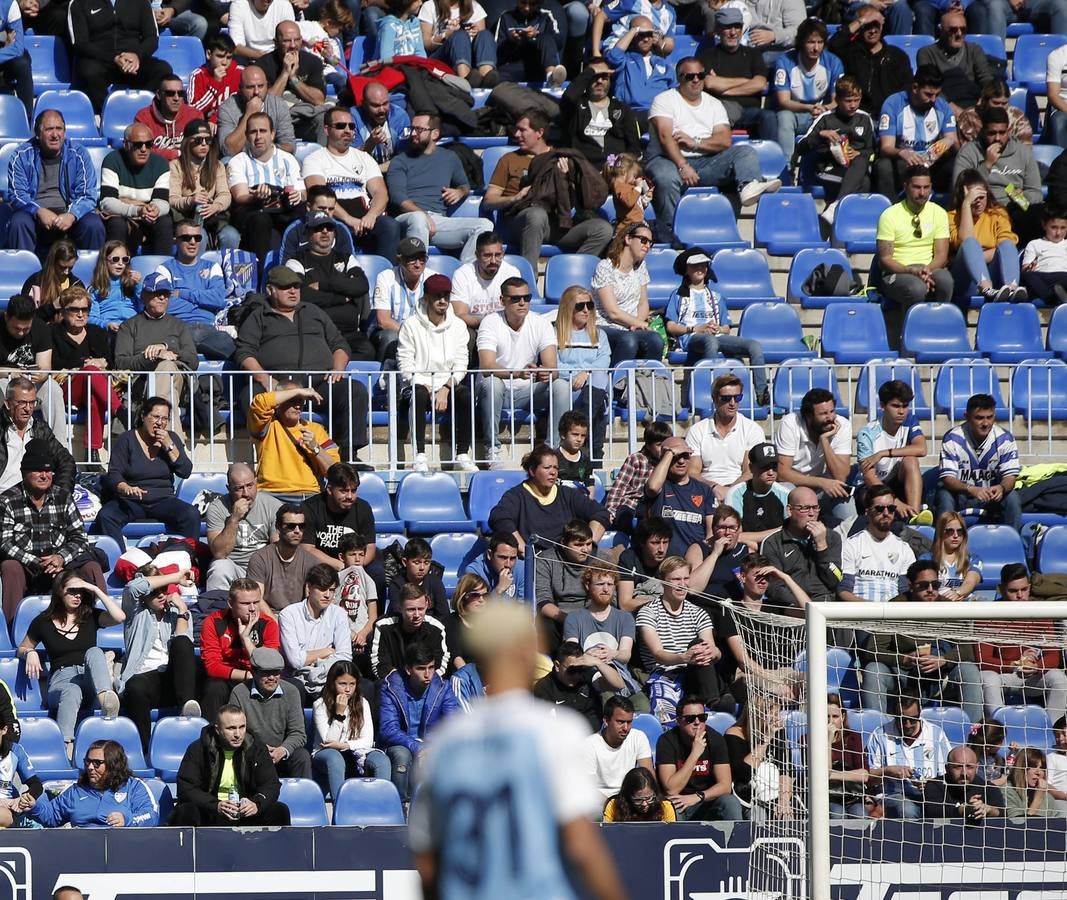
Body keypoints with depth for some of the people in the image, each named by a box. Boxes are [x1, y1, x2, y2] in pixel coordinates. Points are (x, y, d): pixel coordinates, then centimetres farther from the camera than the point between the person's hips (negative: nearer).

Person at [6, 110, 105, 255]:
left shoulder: (78, 154, 3)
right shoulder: (22, 156, 2)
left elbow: (89, 195, -2)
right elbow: (17, 194, -3)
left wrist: (72, 215, -24)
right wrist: (40, 212, -24)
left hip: (70, 212, 0)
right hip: (35, 214, 0)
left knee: (94, 225, -28)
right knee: (18, 223, -32)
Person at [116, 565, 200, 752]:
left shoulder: (177, 613, 22)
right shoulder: (136, 612, 16)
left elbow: (183, 647, 3)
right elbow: (133, 587, -8)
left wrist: (182, 612, 3)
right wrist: (176, 578, -3)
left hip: (173, 680, 2)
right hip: (143, 677, -2)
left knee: (181, 642, -28)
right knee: (135, 689, -39)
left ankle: (187, 703, -44)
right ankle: (144, 751, -41)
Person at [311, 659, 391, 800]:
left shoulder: (362, 704, 8)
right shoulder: (321, 705, -2)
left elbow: (368, 740, 0)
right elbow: (328, 741, -10)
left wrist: (345, 745, -17)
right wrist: (339, 713, -17)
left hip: (353, 753, 3)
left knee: (381, 760, -27)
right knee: (334, 758, -40)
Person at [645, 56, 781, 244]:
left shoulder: (714, 104, 18)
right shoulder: (665, 100, 5)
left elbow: (725, 141, 3)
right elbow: (665, 137, -11)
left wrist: (695, 143, -13)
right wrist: (683, 166, -25)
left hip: (707, 162, 4)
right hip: (670, 159, -4)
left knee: (745, 152, -15)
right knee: (666, 179, -39)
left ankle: (749, 186, -49)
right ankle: (669, 238, -36)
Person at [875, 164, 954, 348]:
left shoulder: (938, 213, 8)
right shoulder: (890, 215, -2)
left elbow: (941, 255, 3)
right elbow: (885, 259, -6)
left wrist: (928, 269, -20)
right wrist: (912, 271, -22)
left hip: (931, 269, 3)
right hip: (898, 272, -3)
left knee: (945, 280, -34)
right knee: (917, 288, -38)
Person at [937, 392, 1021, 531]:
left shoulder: (1004, 439, -7)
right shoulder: (952, 438, -14)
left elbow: (1010, 476, -8)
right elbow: (948, 478, -20)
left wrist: (1001, 488, -34)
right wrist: (971, 490, -41)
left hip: (991, 495, 2)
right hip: (959, 494, -2)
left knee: (1012, 497, -27)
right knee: (945, 496, -34)